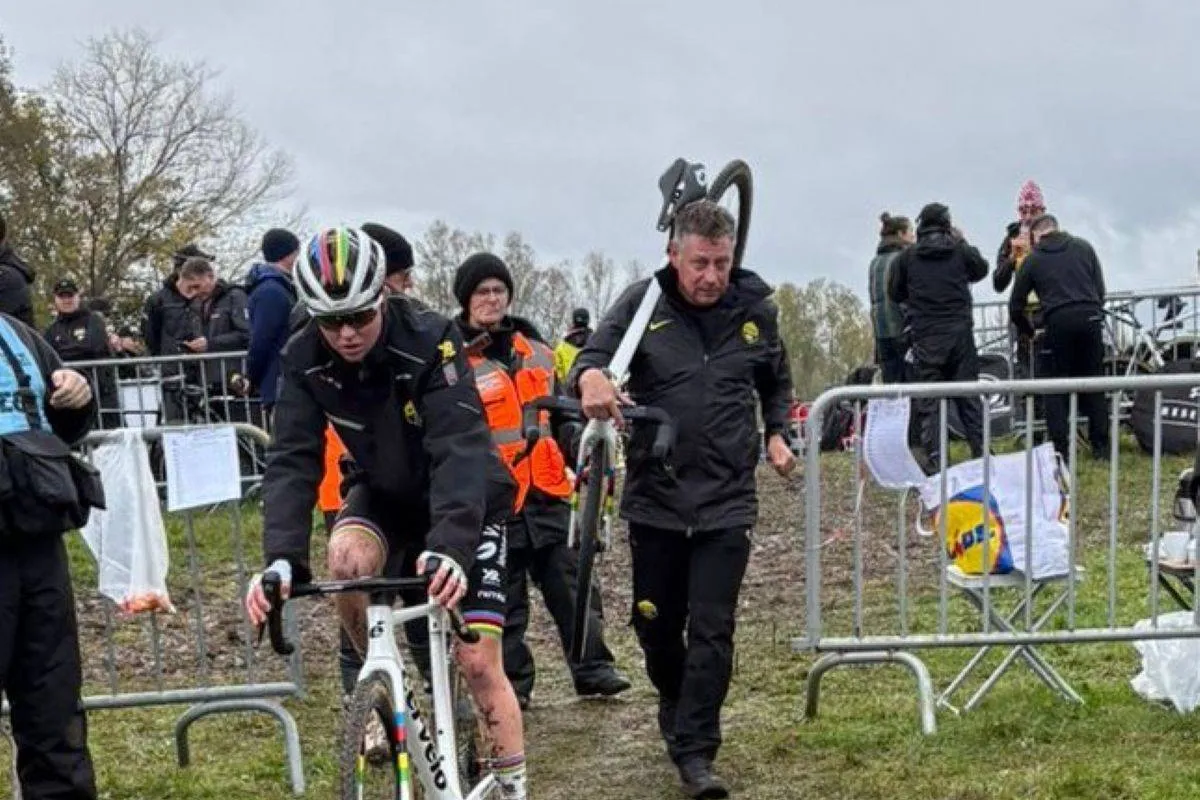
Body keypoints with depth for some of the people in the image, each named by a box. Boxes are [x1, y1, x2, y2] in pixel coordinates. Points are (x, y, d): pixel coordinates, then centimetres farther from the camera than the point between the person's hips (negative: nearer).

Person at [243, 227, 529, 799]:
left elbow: (459, 447, -40)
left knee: (478, 661, -10)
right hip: (385, 491, 3)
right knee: (345, 557, -30)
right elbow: (292, 460, -25)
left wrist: (450, 544, -57)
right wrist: (281, 557, -42)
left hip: (465, 500, -3)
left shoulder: (430, 340, -30)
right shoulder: (304, 361, -19)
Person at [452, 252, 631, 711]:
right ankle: (513, 682, 16)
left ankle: (593, 669, 16)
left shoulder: (534, 349, 13)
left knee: (573, 586, 7)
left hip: (548, 494, 4)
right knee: (505, 601, 5)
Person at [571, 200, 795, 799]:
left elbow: (776, 383, 20)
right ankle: (673, 701, 42)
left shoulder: (755, 310, 3)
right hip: (655, 496, 0)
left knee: (712, 631, -4)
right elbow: (592, 355, -14)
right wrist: (590, 377, -38)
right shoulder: (643, 303, -4)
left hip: (727, 502, 0)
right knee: (655, 624, 12)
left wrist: (776, 434, 3)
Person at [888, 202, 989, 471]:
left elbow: (894, 294, 7)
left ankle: (935, 458, -3)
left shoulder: (907, 257, -1)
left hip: (925, 337, -1)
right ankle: (981, 451, 9)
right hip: (960, 333, 1)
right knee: (969, 395, 9)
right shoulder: (960, 251, 0)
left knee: (929, 399, 2)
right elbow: (981, 270, 20)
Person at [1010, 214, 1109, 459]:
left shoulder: (1033, 260, 11)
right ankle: (1100, 447, 12)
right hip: (1090, 319, 2)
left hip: (1058, 322, -2)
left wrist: (1029, 330, 29)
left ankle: (1060, 449, 2)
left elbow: (1015, 307, 13)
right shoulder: (1083, 247, 15)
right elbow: (1101, 289, 12)